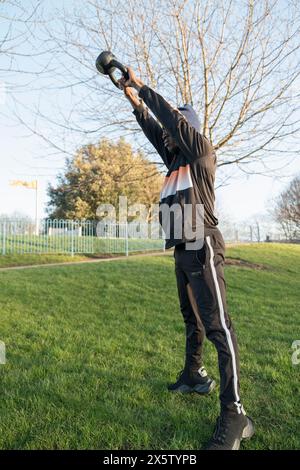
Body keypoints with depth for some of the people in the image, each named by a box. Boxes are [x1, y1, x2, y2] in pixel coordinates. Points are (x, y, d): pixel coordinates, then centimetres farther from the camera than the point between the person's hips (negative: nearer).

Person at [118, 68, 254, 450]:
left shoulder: (203, 152, 2)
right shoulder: (175, 160, 22)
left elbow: (173, 119, -6)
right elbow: (153, 130, 22)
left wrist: (142, 87, 2)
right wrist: (134, 101, 16)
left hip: (202, 247, -9)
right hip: (182, 251, 9)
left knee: (216, 324, -14)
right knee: (191, 319, 17)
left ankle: (234, 415, -12)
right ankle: (194, 377, 32)